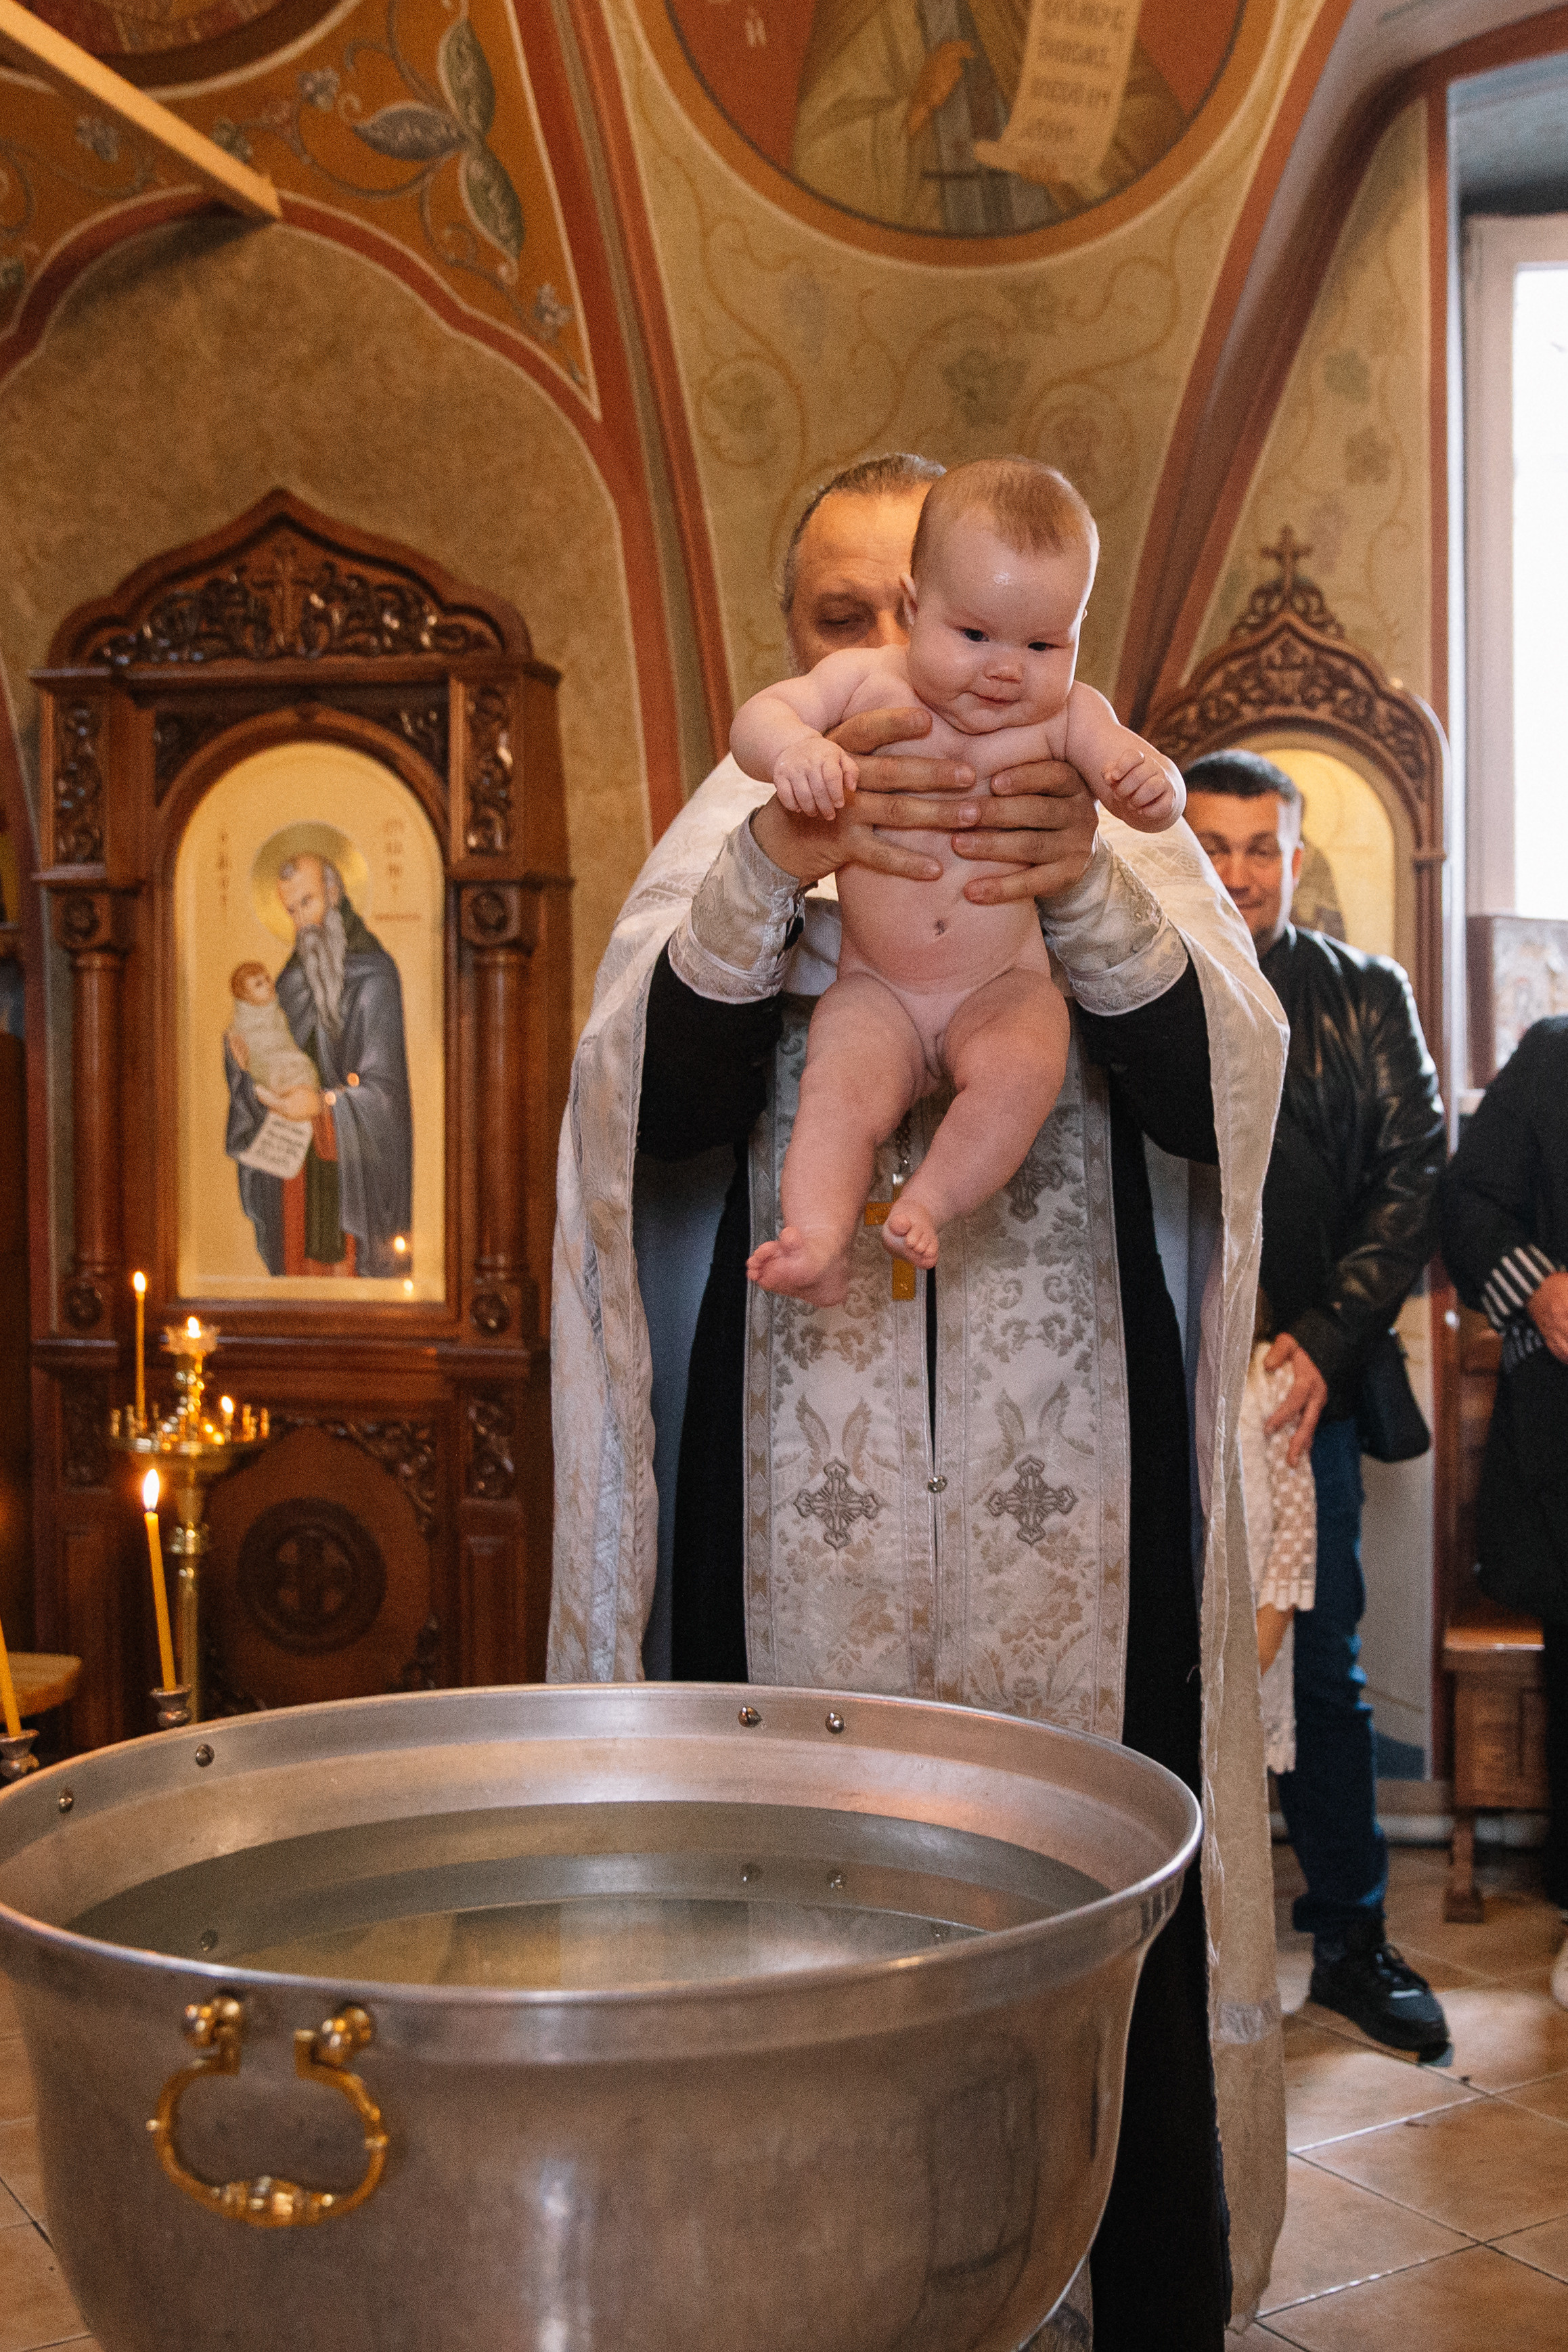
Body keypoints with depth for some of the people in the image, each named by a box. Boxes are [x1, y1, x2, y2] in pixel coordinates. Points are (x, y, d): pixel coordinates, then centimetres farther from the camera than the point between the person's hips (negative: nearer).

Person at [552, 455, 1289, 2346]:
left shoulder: (1108, 829, 10)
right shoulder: (735, 835, 10)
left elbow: (1221, 1087, -7)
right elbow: (652, 1105, -8)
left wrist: (1084, 895, -26)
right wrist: (770, 872, -26)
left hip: (1073, 1515, 0)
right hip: (803, 1517, 0)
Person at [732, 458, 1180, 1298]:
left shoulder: (1064, 715, -4)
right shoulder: (864, 682, -4)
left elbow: (1153, 799, -11)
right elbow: (752, 721, -11)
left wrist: (1149, 782, -37)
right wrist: (793, 746, -35)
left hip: (1005, 985, 0)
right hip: (876, 990, 0)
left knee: (1022, 1070, -29)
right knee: (839, 1089, -25)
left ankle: (928, 1202, -17)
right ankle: (818, 1243, -28)